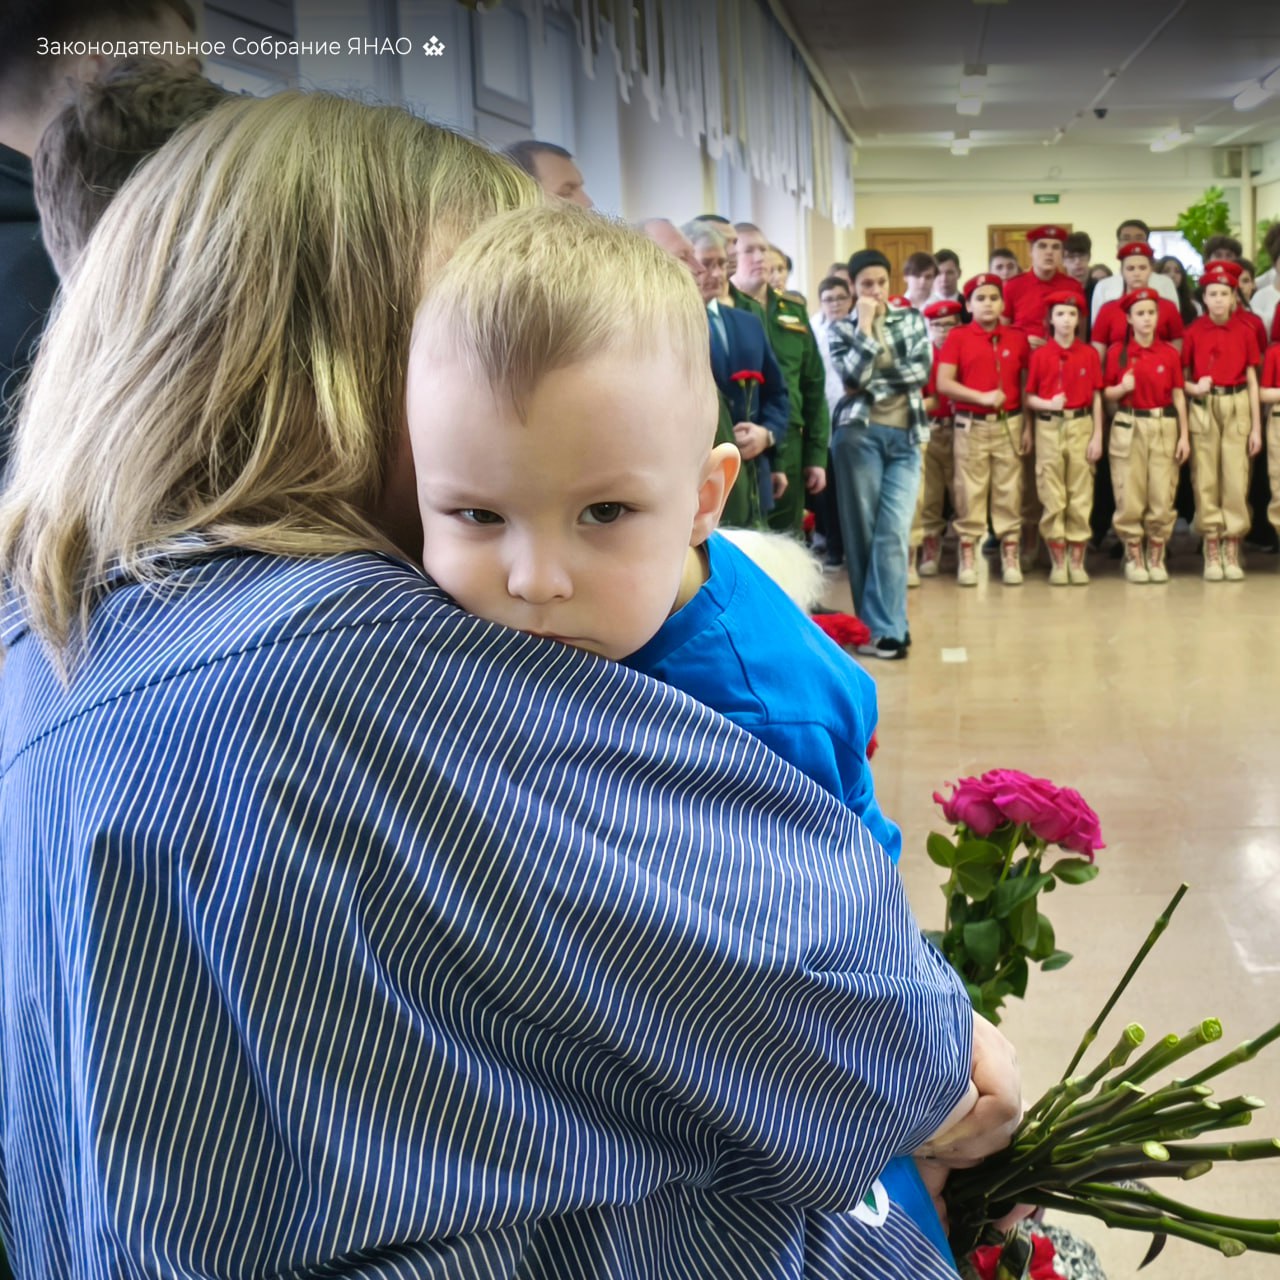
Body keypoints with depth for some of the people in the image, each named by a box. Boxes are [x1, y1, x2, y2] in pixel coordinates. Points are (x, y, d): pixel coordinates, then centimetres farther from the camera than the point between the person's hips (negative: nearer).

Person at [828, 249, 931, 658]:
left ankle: (883, 629, -7)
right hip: (859, 432, -1)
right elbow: (854, 375, -10)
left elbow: (921, 370, -3)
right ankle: (887, 625, 5)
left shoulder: (912, 319, 12)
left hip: (905, 437, 1)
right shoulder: (842, 328, 7)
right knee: (862, 531, -2)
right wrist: (865, 326, -7)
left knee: (894, 533, -7)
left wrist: (874, 381, -5)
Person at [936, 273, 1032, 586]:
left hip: (1009, 424, 2)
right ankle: (967, 557, 8)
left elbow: (1026, 385, 9)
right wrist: (982, 397, -13)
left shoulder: (1017, 339, 7)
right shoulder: (958, 337, 0)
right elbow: (943, 384, -7)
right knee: (970, 492, 1)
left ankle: (1010, 557, 10)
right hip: (971, 425, -2)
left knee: (1009, 491, 4)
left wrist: (1028, 425, 2)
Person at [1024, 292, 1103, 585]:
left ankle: (1077, 562, 10)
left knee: (1081, 497, 3)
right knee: (1052, 498, 1)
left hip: (1081, 425, 1)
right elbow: (1029, 397, 3)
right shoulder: (1039, 355, 2)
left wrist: (1097, 436, -1)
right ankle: (1058, 563, 8)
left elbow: (1096, 397, 4)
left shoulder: (1089, 354, 4)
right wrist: (1048, 404, -17)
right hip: (1049, 427, -1)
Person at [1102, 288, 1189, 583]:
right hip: (1128, 427, -1)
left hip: (1164, 426, 1)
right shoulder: (1117, 351, 1)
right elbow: (1106, 393, 6)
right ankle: (1133, 558, 11)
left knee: (1163, 497, 0)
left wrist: (1184, 435, 0)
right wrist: (1122, 388, -16)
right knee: (1130, 496, -1)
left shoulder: (1170, 354, 4)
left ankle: (1157, 558, 12)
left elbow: (1178, 396, 5)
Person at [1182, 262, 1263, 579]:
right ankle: (1211, 554, 8)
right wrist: (1193, 388, -17)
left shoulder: (1245, 333, 4)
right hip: (1203, 409, -1)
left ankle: (1232, 552, 8)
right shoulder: (1193, 333, 1)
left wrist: (1256, 427, 2)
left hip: (1237, 407, 1)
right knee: (1205, 479, 1)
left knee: (1236, 479, -1)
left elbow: (1252, 382, 5)